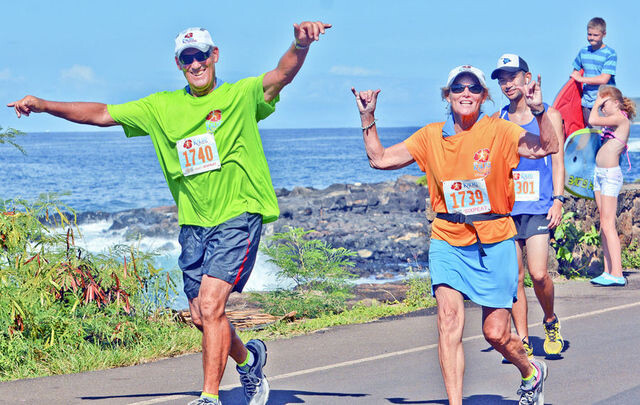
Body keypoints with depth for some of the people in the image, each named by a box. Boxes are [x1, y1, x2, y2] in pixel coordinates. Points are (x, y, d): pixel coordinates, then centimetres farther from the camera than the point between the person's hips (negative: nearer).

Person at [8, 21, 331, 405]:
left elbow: (281, 75, -22)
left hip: (238, 217, -5)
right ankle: (249, 358, 39)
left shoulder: (242, 96, -4)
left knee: (211, 304, -18)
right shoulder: (161, 107, 8)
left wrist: (300, 45, -44)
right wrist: (45, 105, 3)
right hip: (194, 224, 5)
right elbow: (103, 114, 11)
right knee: (202, 316, 9)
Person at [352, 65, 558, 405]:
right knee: (449, 318, -16)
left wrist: (538, 110, -34)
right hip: (447, 240, 2)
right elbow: (380, 159, 9)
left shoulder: (499, 131, -6)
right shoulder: (431, 137, 5)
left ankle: (531, 372, 35)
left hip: (494, 242, -2)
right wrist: (367, 118, 0)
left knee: (496, 333, 2)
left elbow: (547, 148, -19)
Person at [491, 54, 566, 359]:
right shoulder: (496, 121, 13)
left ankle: (551, 322, 12)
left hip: (538, 206, -3)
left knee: (538, 273, -14)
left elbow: (557, 161, 4)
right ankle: (523, 341, 7)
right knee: (515, 277, 0)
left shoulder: (549, 115, 6)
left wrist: (558, 199, -7)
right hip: (505, 207, 3)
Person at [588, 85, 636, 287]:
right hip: (600, 173, 10)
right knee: (604, 225, 8)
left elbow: (593, 120, -20)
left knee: (608, 224, -13)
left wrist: (597, 104, -8)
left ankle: (617, 274, -14)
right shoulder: (613, 121, 15)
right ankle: (608, 272, 10)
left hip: (611, 174, -10)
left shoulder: (621, 118, -12)